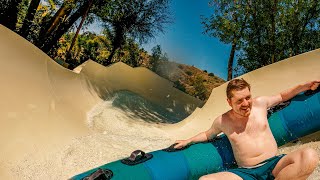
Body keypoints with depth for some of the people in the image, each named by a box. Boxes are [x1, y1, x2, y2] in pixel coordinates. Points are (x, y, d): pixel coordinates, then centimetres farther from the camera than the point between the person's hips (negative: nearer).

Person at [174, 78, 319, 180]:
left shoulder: (260, 103, 6)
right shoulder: (222, 121, 4)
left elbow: (282, 96, 24)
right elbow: (208, 135, 24)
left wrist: (305, 86, 14)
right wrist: (188, 141, 20)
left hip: (275, 164, 1)